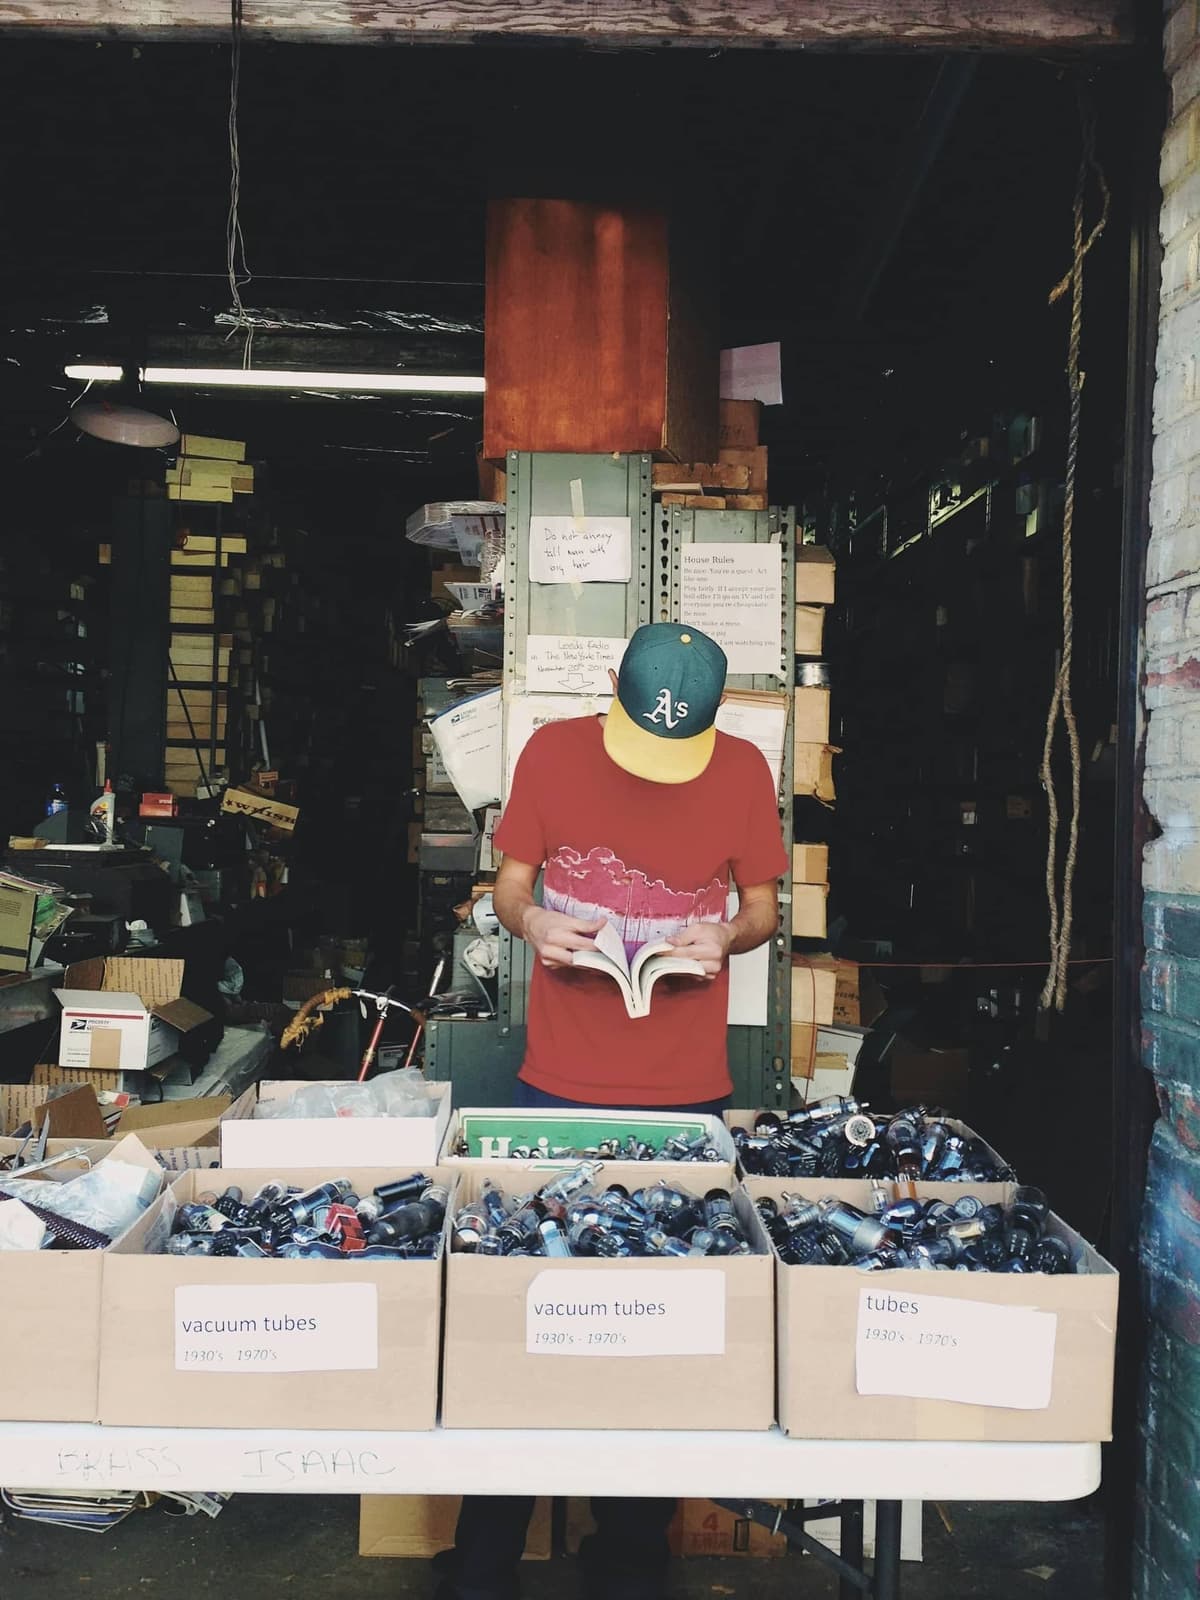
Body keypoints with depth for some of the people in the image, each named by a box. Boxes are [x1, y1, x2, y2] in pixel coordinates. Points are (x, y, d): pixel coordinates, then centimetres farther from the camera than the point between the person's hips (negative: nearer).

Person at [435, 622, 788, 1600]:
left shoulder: (744, 770, -2)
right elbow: (510, 886, 5)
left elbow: (763, 907, 6)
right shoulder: (554, 751, -2)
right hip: (559, 1086, 0)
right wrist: (528, 919, -17)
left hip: (687, 1094, 0)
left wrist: (728, 936, -16)